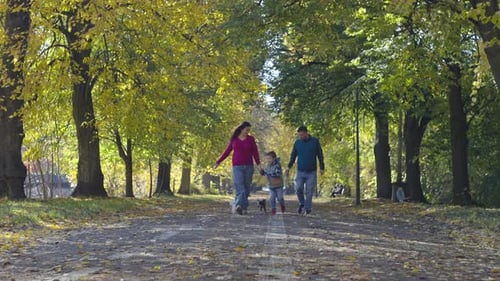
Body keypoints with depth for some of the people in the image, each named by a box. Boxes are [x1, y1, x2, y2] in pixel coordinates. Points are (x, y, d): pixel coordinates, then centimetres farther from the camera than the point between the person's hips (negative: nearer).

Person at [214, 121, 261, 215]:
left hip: (248, 166, 2)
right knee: (239, 186, -16)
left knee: (247, 187, 1)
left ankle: (244, 207, 8)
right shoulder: (234, 139, 6)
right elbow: (227, 151, 11)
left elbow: (255, 152, 2)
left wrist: (258, 164, -11)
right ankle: (239, 206, -32)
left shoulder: (251, 139, 7)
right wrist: (218, 162, 10)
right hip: (237, 166, -1)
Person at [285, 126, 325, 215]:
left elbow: (320, 155, 4)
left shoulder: (315, 141, -1)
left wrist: (322, 168, -1)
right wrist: (289, 167, -3)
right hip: (300, 171, 1)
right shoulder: (297, 142, 3)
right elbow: (293, 156, 8)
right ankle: (301, 204, 11)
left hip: (311, 172, -1)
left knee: (309, 191, -3)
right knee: (298, 188, -12)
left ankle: (307, 209, 8)